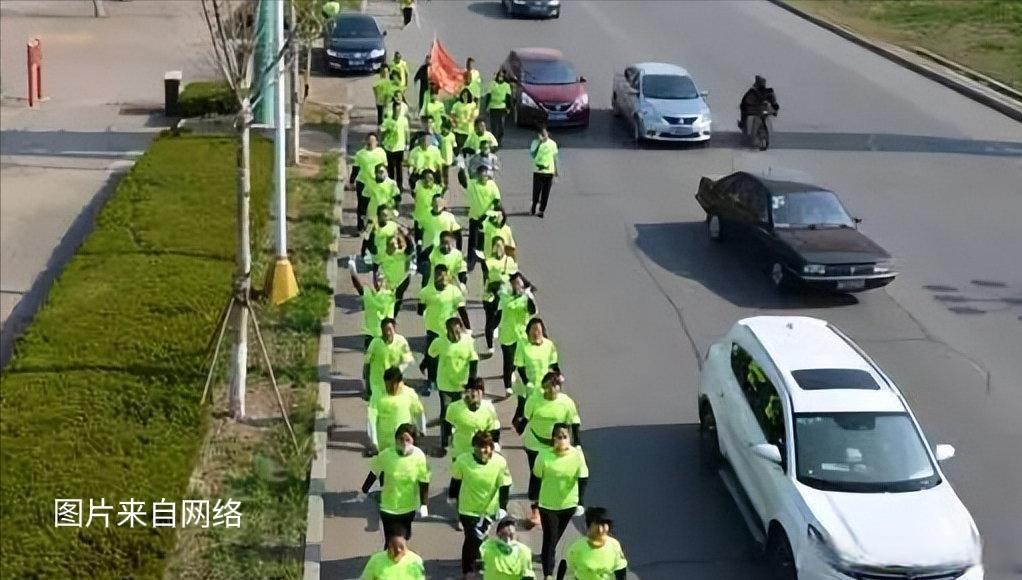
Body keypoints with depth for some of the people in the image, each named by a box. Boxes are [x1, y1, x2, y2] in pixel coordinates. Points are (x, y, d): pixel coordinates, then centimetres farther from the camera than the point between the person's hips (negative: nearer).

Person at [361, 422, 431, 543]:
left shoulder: (419, 457, -18)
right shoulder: (386, 455, -19)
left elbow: (424, 482, -10)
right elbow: (373, 473, -2)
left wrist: (423, 505, -12)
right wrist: (364, 491, 6)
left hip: (409, 508, 1)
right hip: (388, 507, -1)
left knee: (404, 537, 22)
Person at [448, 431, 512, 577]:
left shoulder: (500, 462, -23)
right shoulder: (463, 460, -24)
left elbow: (505, 486, -11)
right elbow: (456, 479, -4)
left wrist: (503, 507, -14)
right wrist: (452, 496, 9)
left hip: (489, 508, 2)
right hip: (468, 508, -2)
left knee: (479, 537, 22)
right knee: (472, 539, -5)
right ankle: (467, 571, 13)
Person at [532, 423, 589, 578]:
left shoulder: (577, 455, -16)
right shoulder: (544, 456, -18)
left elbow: (583, 479, -13)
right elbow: (536, 478, -7)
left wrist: (581, 503, -22)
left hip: (568, 504, 2)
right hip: (547, 504, -2)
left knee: (556, 536, 23)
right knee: (549, 537, -6)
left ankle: (546, 555, 51)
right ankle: (548, 574, -1)